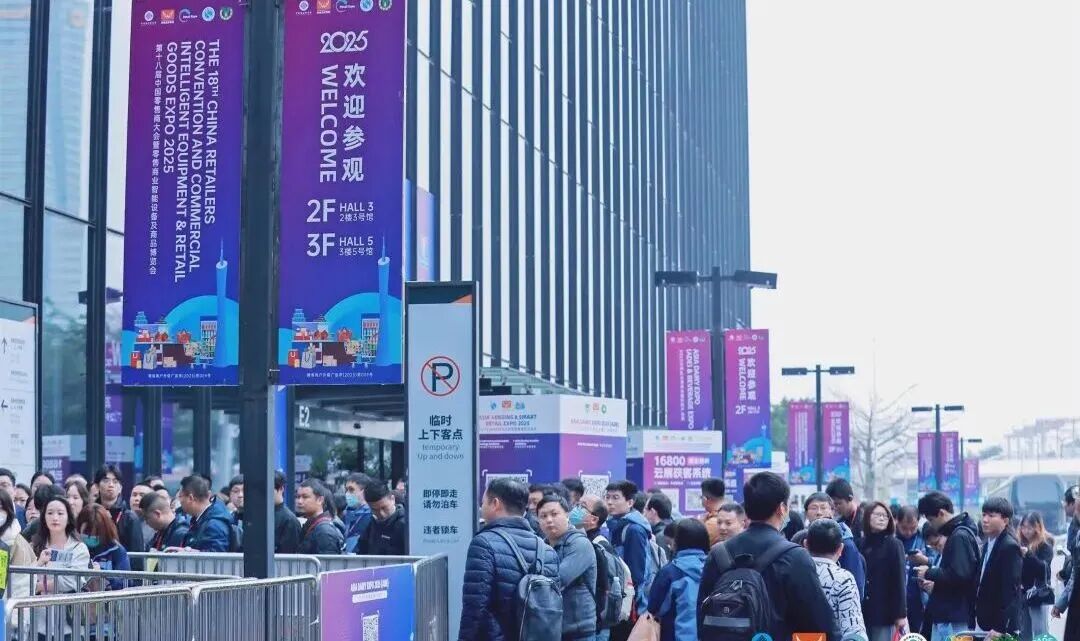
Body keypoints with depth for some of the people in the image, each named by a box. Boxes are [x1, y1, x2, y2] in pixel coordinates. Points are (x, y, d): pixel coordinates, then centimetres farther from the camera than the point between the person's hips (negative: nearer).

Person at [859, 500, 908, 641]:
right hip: (862, 611, 3)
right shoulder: (861, 544, 9)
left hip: (884, 611, -3)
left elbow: (900, 580, -5)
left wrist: (901, 613, -10)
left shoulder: (894, 545, 0)